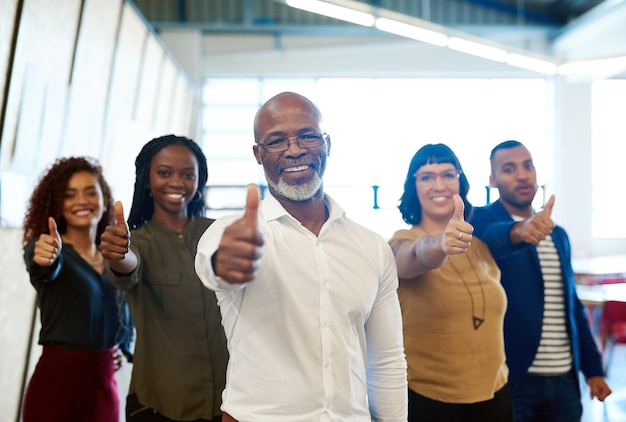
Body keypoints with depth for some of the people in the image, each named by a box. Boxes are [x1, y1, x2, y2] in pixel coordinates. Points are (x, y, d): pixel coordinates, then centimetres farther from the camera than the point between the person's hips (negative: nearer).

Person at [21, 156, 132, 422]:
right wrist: (46, 258, -50)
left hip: (104, 384, 4)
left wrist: (124, 347, 8)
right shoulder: (44, 246, -6)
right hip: (56, 380, -4)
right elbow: (44, 269, -29)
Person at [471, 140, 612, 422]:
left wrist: (593, 368, 12)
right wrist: (519, 231, -50)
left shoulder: (556, 234, 13)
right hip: (511, 376, -5)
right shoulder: (483, 220, -5)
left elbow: (572, 305, 15)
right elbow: (495, 237, -30)